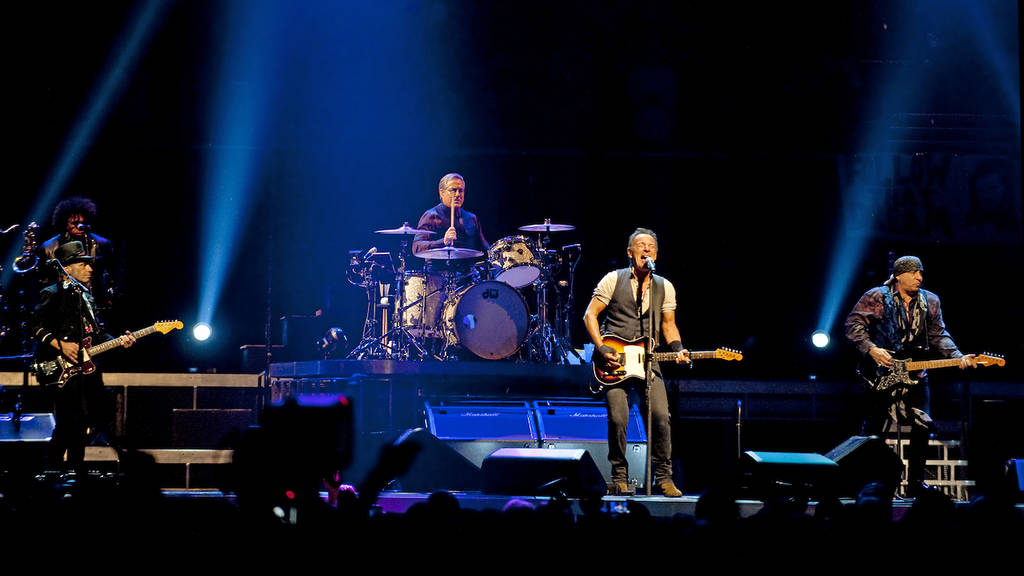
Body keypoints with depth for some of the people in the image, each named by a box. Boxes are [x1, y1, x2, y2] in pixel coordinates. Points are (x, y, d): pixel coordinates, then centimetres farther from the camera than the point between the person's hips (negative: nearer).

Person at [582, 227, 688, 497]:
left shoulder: (665, 287, 12)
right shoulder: (614, 279, 2)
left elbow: (668, 325, 17)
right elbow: (590, 315, 1)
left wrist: (678, 349, -3)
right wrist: (602, 349, -10)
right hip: (614, 362, -2)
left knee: (662, 417, -12)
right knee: (618, 419, -13)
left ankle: (663, 477, 1)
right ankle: (619, 478, 4)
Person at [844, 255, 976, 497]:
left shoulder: (930, 302, 10)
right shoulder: (876, 297, -4)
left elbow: (939, 336, 8)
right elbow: (853, 324, -6)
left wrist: (958, 357, -8)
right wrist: (871, 350, -18)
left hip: (915, 373, 4)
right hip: (882, 373, -4)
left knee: (923, 426, -2)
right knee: (874, 430, 0)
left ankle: (916, 482, 9)